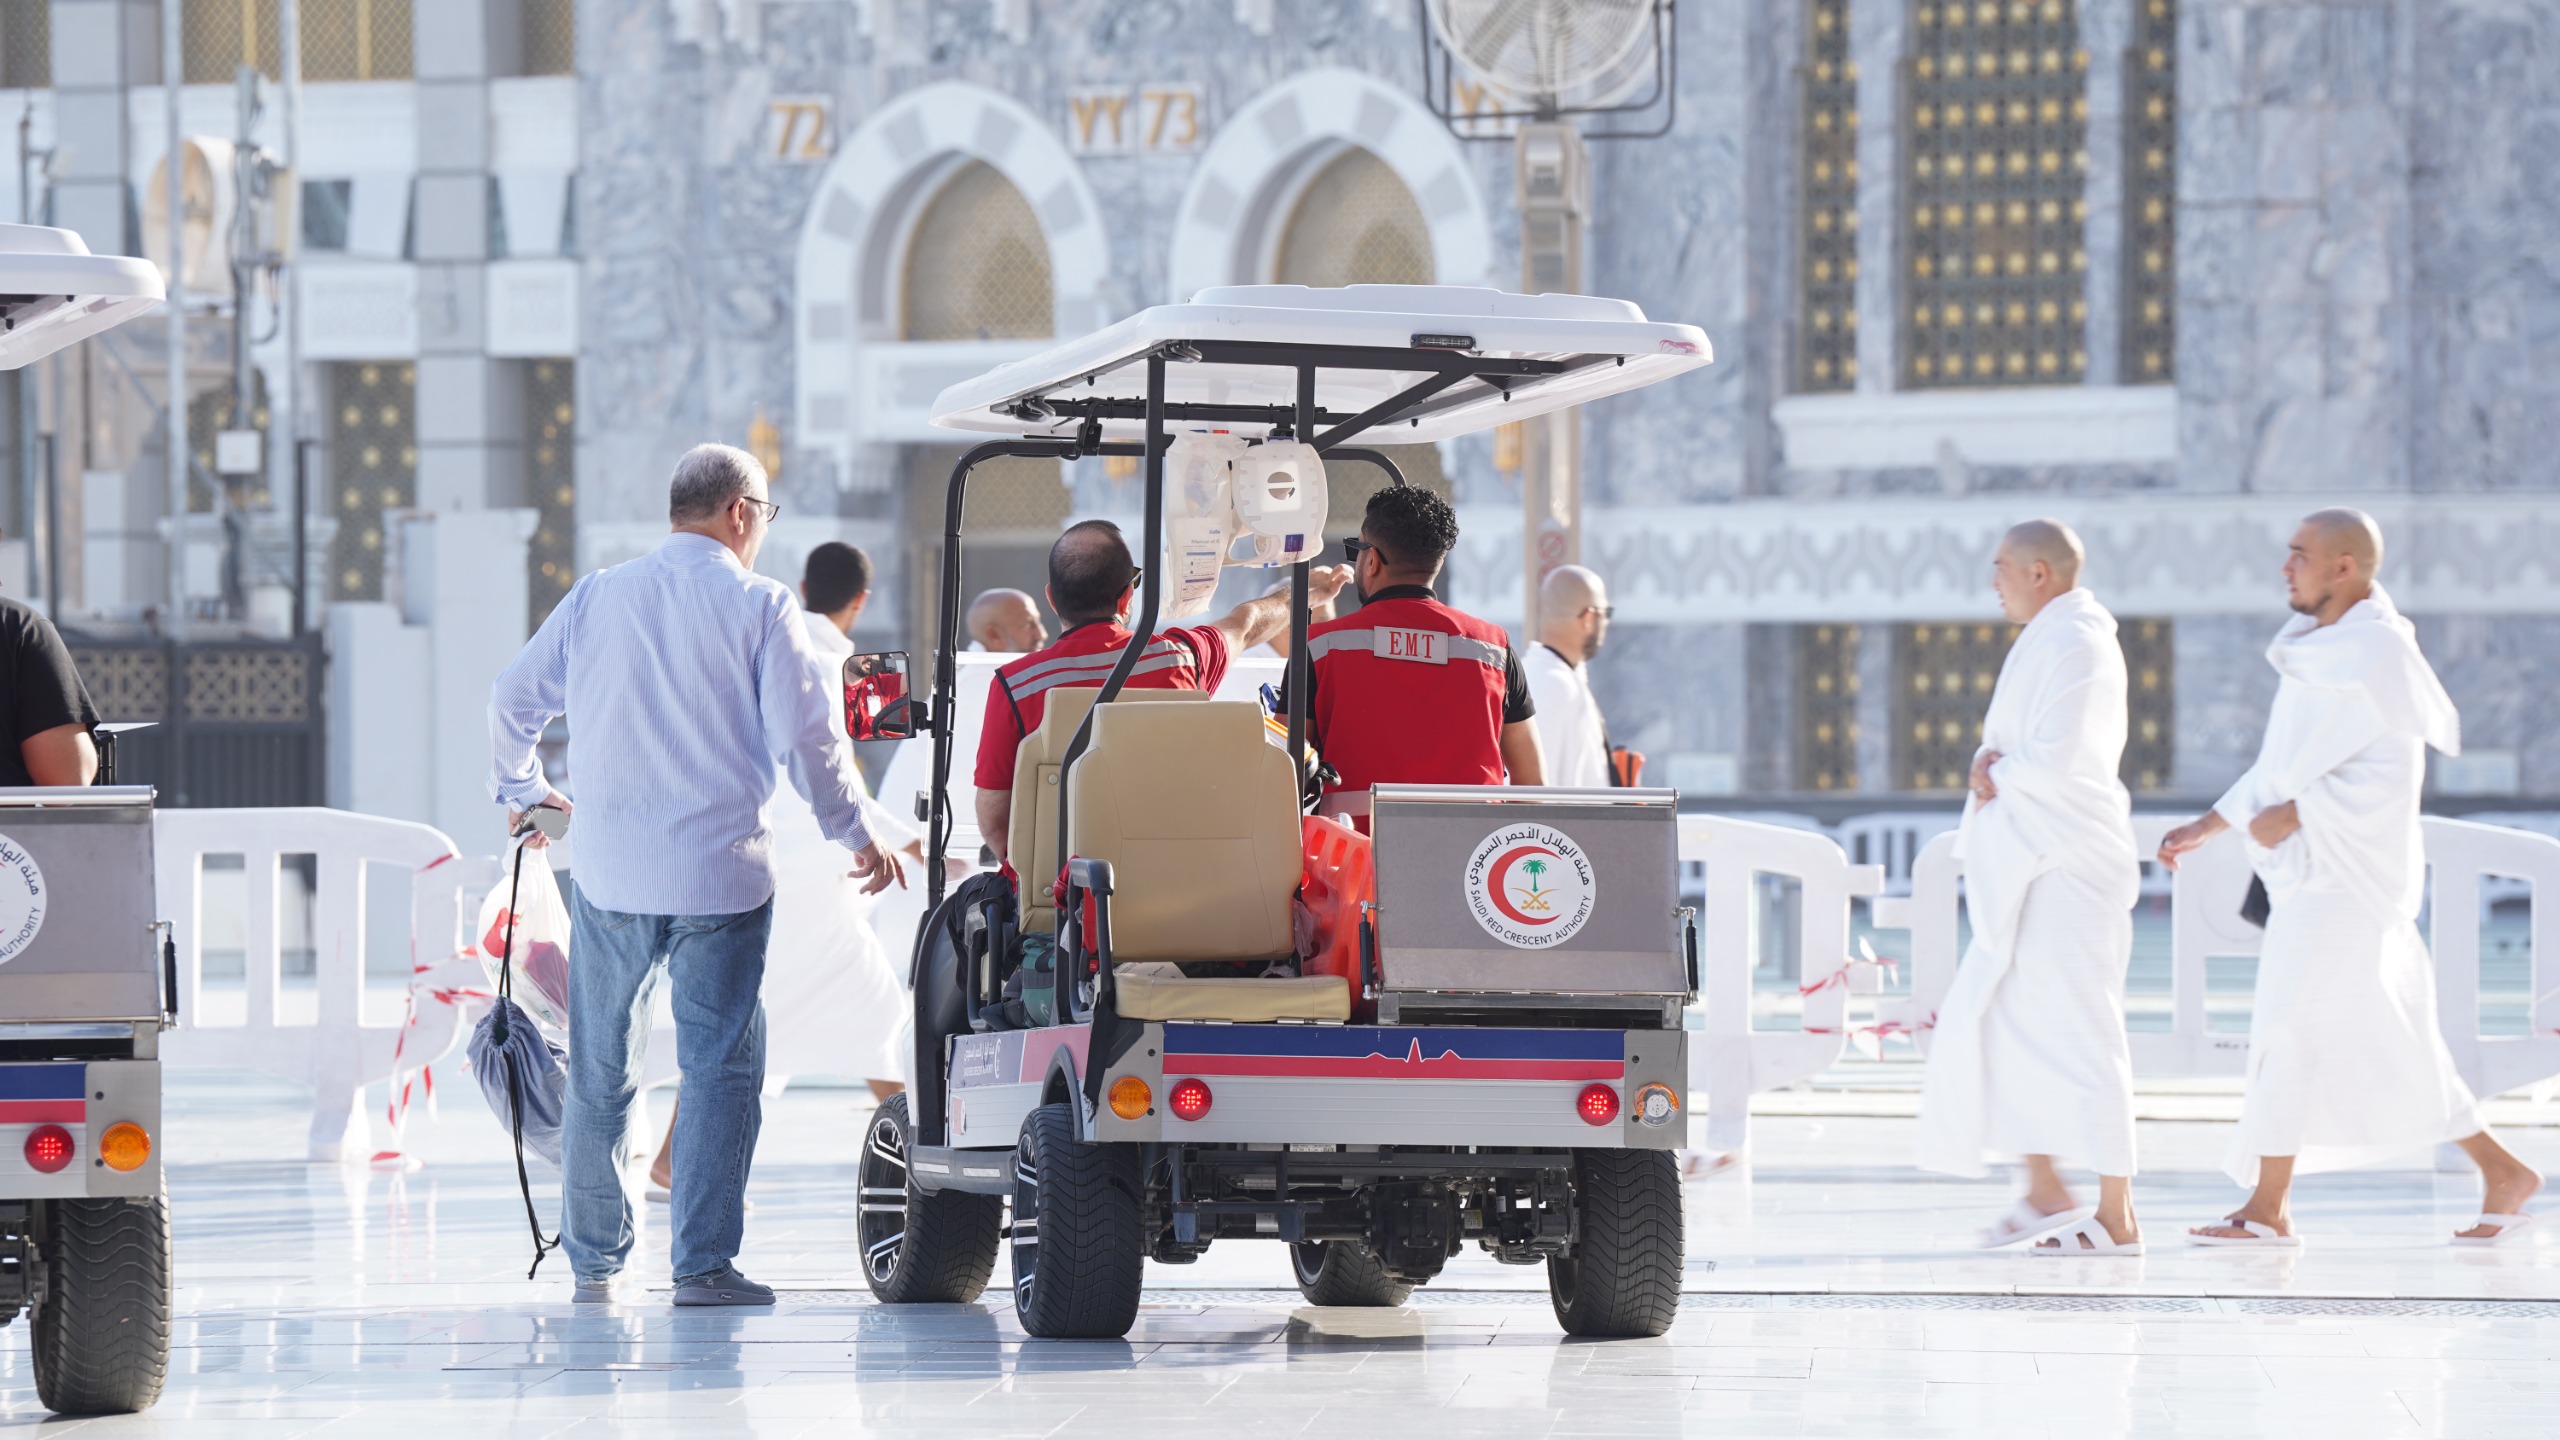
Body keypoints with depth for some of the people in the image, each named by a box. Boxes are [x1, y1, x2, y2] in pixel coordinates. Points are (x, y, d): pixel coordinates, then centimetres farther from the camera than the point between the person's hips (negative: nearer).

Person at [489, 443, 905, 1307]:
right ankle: (703, 1263, -5)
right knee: (720, 1068, 0)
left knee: (601, 1074, 12)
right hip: (722, 873, -4)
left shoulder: (596, 598, 8)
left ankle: (595, 1262, 17)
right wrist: (858, 836, 7)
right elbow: (805, 735, -6)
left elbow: (514, 698, 14)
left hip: (611, 875, 4)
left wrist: (519, 792, 33)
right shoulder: (758, 607, -4)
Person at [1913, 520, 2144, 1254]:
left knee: (2080, 1034, -9)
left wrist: (1996, 773, -4)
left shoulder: (2074, 644, -15)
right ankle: (2044, 1191, 16)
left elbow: (2057, 760, -22)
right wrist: (1994, 759, -1)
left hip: (2063, 864, -11)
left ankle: (2116, 1218, -7)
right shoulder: (2048, 640, 18)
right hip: (2029, 868, 11)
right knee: (1991, 1021, 11)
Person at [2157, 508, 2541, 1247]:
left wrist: (2292, 815, -19)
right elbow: (2284, 768, 21)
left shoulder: (2380, 650, -13)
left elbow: (2390, 771, -18)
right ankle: (2502, 1172, 13)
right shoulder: (2319, 650, 15)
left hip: (2343, 872, -9)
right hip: (2311, 872, 9)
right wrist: (2206, 826, 17)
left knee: (2291, 1025, -9)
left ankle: (2268, 1207, -5)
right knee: (2385, 1043, 8)